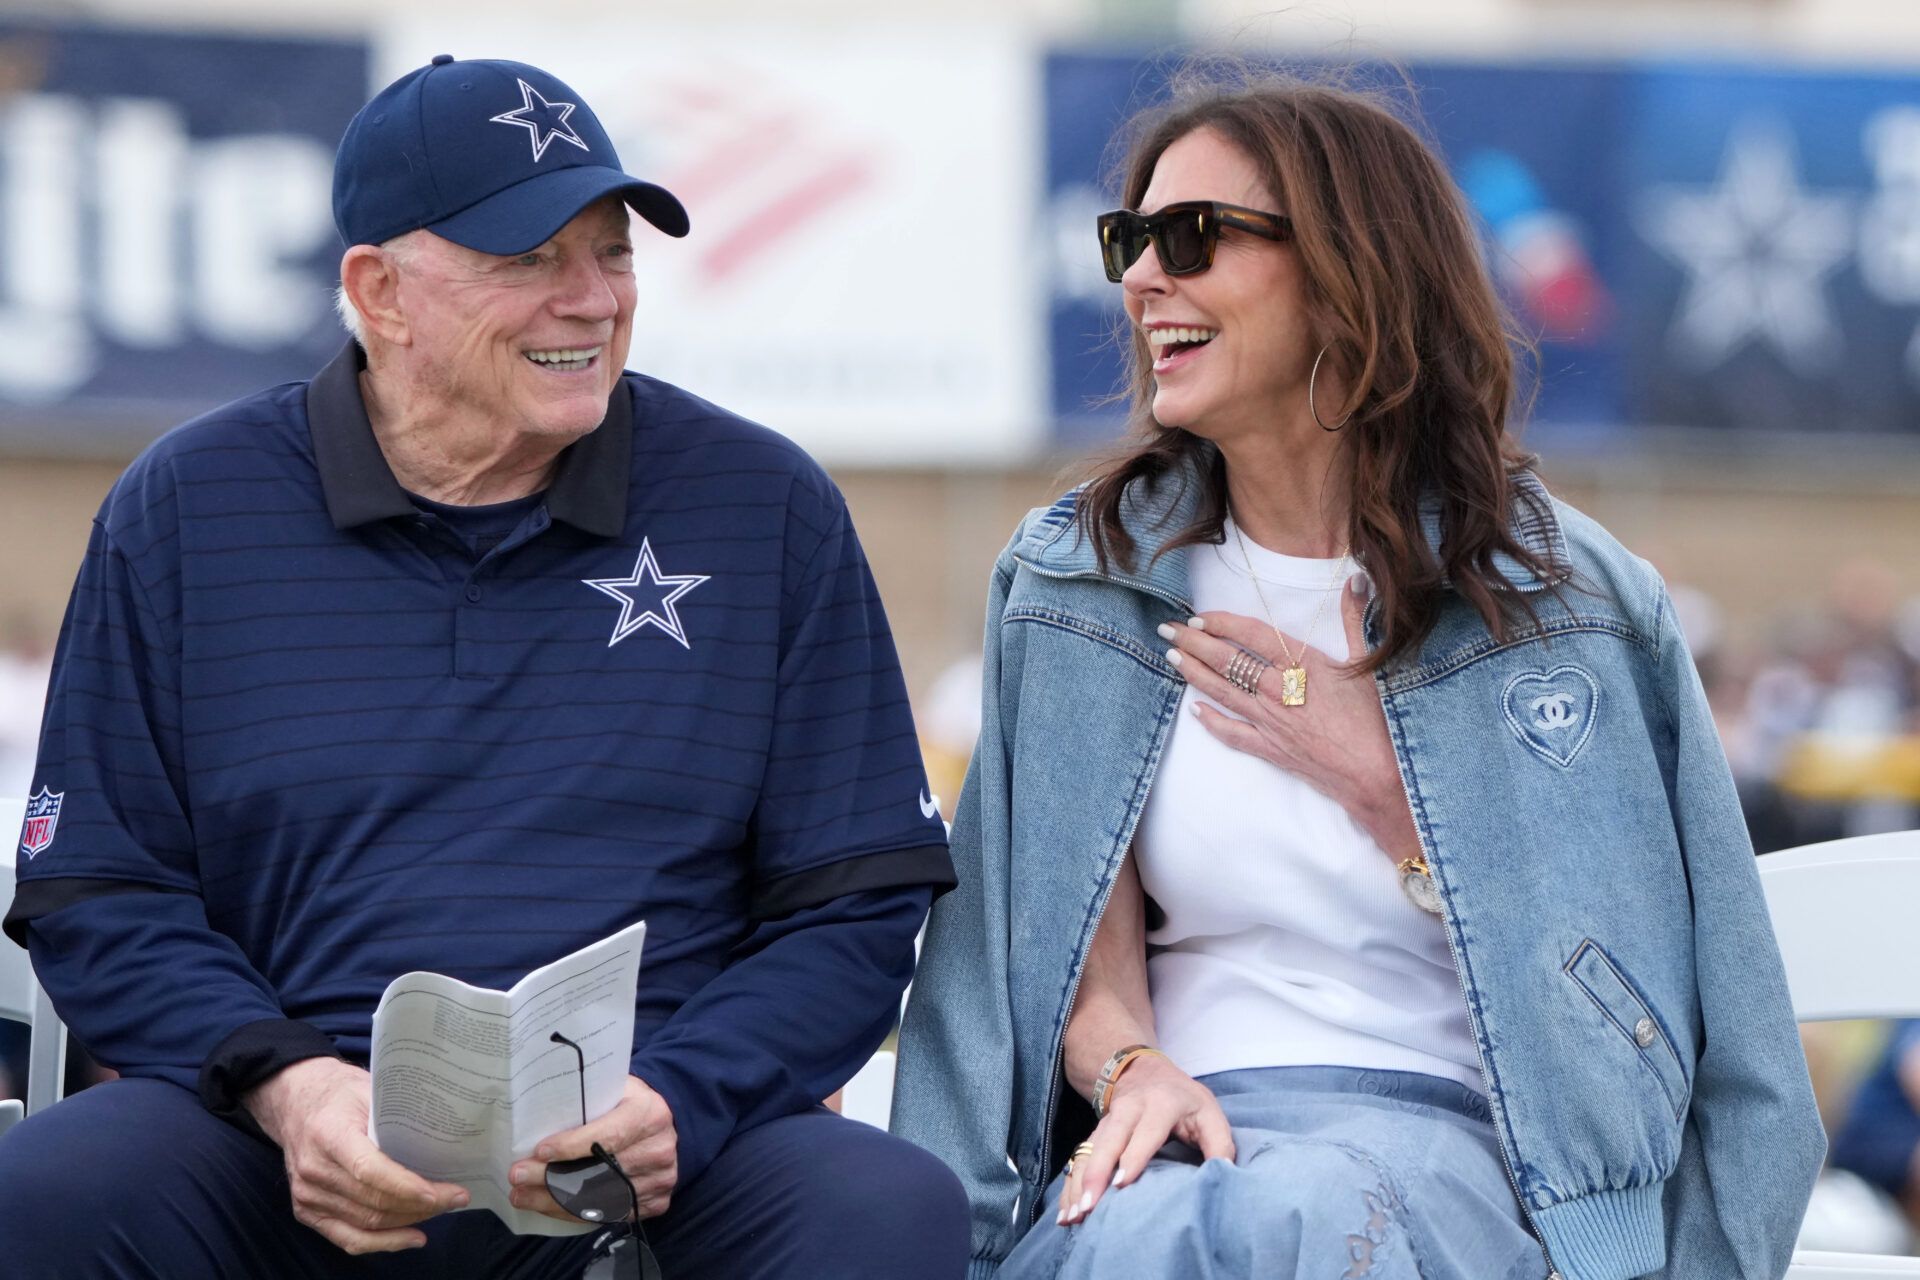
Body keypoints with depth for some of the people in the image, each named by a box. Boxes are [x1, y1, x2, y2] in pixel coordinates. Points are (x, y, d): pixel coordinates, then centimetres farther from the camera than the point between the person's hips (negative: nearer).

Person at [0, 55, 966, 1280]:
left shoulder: (769, 510, 10)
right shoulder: (183, 513, 10)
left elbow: (858, 907, 9)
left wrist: (675, 1105, -11)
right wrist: (285, 1085, -12)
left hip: (667, 1168, 0)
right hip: (296, 1162, 0)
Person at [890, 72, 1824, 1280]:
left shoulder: (1571, 599, 5)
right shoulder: (1077, 579, 14)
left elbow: (1597, 978, 3)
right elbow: (1074, 931, 9)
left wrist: (1383, 779, -4)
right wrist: (1131, 1067, -13)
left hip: (1449, 1136, -1)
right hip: (1180, 1140, 2)